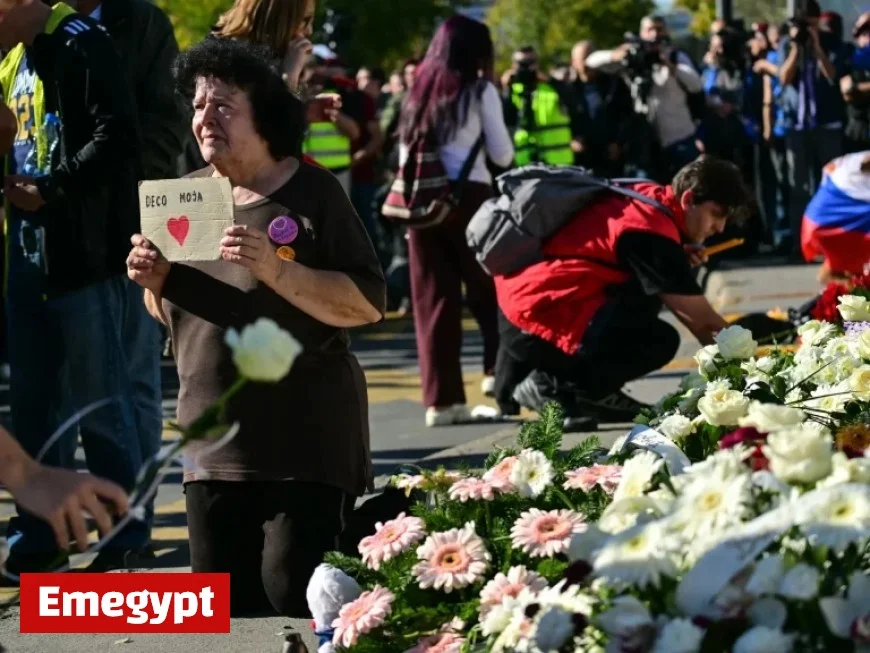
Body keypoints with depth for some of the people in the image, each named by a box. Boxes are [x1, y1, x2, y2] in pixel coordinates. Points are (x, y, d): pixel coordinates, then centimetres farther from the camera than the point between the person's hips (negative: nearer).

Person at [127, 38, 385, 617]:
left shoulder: (312, 191, -7)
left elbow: (368, 304, -12)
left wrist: (277, 270, -24)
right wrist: (155, 283, -3)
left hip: (304, 437, -5)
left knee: (296, 598, -9)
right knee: (223, 607, 7)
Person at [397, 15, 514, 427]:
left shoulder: (419, 91, 14)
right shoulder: (480, 91, 1)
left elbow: (404, 156, 13)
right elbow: (502, 155, 2)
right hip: (469, 196, -4)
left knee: (434, 300, 4)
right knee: (489, 289, 10)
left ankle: (441, 398, 2)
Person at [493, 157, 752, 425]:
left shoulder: (646, 200, 10)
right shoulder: (650, 230, -16)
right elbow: (701, 319, -13)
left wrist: (677, 263, 1)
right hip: (539, 312, -10)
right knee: (659, 341, -17)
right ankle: (550, 387, -4)